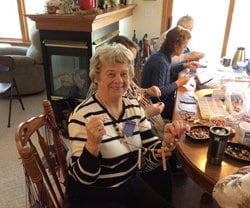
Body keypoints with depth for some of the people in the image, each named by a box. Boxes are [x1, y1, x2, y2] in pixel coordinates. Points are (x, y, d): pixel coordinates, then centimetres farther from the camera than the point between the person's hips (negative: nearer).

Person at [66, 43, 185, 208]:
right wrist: (92, 144, -36)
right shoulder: (83, 115, -20)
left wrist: (167, 142, -20)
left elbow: (153, 154, 0)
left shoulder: (134, 107, -2)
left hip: (132, 184, 5)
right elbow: (84, 178, -19)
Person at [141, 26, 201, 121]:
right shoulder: (160, 61, -28)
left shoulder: (164, 55, 0)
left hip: (161, 98, 9)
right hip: (154, 103, -9)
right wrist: (177, 83, -16)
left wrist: (185, 65, 14)